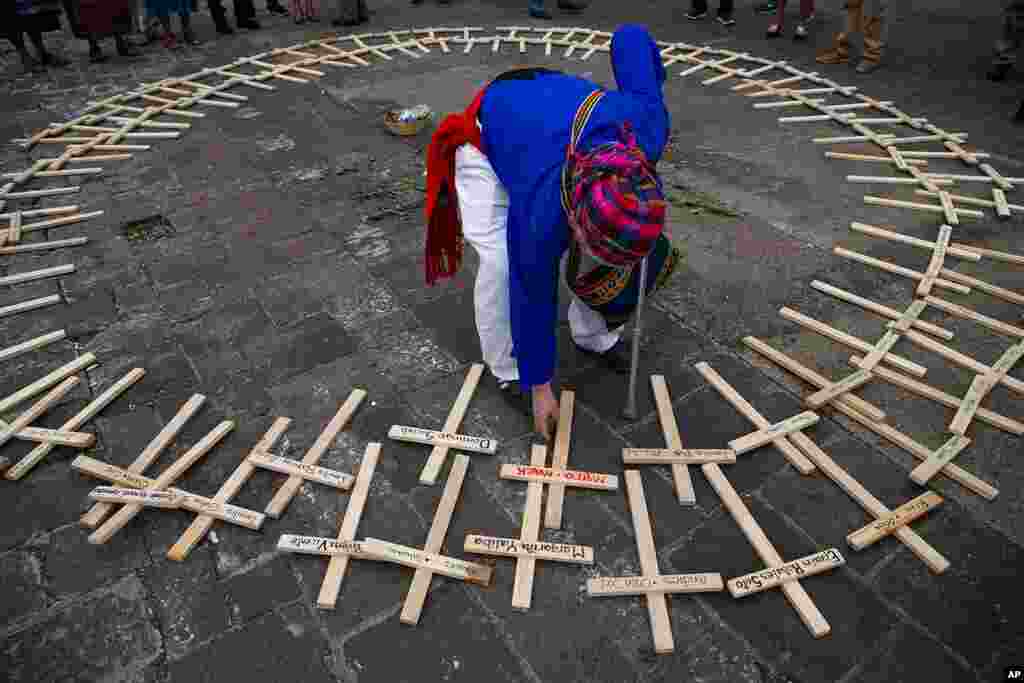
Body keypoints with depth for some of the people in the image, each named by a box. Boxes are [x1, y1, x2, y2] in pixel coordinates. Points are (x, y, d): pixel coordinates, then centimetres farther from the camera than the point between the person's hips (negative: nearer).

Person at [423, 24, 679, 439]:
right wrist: (539, 386, -15)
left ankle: (594, 336, 18)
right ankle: (508, 370, 0)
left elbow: (630, 38, -17)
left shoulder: (642, 128, -34)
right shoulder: (540, 216, -43)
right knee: (502, 263, -22)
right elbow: (533, 300, -27)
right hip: (489, 138, -4)